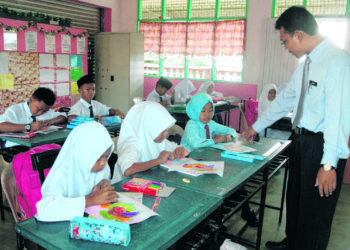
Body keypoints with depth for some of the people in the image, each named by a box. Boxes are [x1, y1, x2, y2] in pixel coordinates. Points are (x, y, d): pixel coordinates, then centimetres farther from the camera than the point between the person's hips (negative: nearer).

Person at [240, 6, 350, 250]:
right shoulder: (307, 63, 9)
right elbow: (285, 99, 18)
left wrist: (329, 164, -25)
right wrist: (256, 127, 24)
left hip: (322, 144, -9)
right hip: (301, 139, 9)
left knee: (315, 208, 7)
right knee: (295, 198, 22)